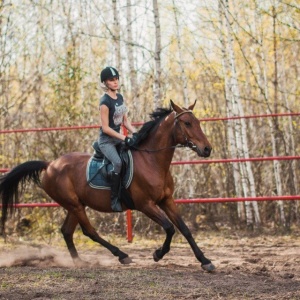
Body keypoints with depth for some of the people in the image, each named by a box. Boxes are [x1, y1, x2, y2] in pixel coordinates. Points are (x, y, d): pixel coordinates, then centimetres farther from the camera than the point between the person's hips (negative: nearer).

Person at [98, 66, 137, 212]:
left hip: (118, 138, 9)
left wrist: (135, 133, -4)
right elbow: (105, 128, -19)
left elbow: (125, 120, 13)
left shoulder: (120, 97, 7)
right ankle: (114, 198, -27)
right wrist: (125, 139, -22)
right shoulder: (105, 102, -17)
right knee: (118, 163, -32)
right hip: (106, 141, -9)